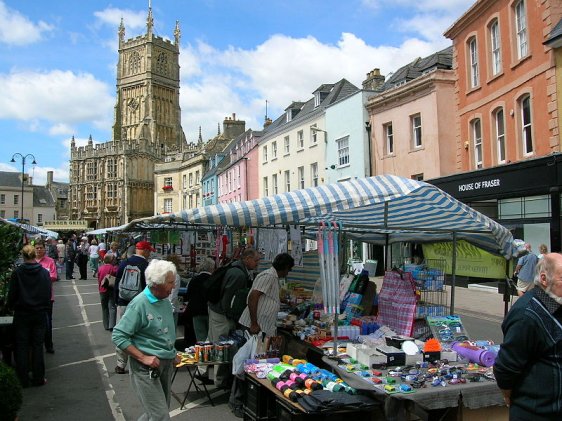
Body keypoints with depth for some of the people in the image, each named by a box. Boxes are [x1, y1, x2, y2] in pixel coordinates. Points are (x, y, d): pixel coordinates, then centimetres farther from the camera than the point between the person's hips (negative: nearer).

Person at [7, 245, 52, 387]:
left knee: (22, 346, 9)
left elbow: (12, 294, -4)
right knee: (38, 346, 9)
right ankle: (38, 378, 13)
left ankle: (23, 380, 13)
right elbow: (48, 294, 0)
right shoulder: (44, 273, -6)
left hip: (22, 314, -1)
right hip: (40, 314, 1)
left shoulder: (17, 273, -10)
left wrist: (11, 306, 14)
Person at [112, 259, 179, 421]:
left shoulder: (165, 301, 6)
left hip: (167, 365, 8)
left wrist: (173, 353, 10)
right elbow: (118, 336, -17)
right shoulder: (139, 304, -17)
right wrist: (143, 358, -21)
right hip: (147, 368, -8)